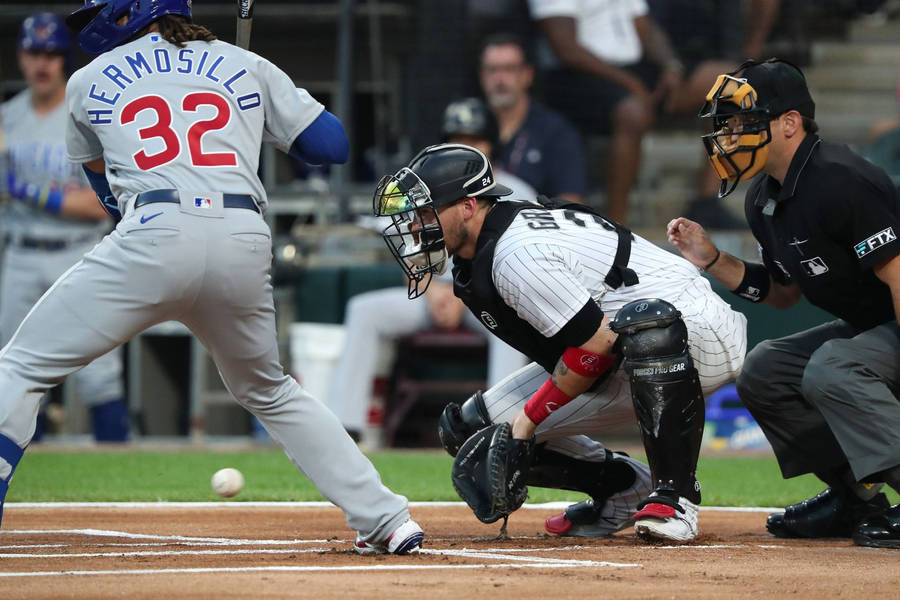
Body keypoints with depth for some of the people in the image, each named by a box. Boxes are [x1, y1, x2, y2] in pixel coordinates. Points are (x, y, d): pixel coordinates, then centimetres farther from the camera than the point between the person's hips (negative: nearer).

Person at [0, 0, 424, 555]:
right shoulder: (248, 67, 22)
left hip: (153, 237, -4)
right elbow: (332, 145, 20)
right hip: (246, 243, 4)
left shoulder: (88, 82, 19)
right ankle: (387, 519, 20)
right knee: (270, 393, 26)